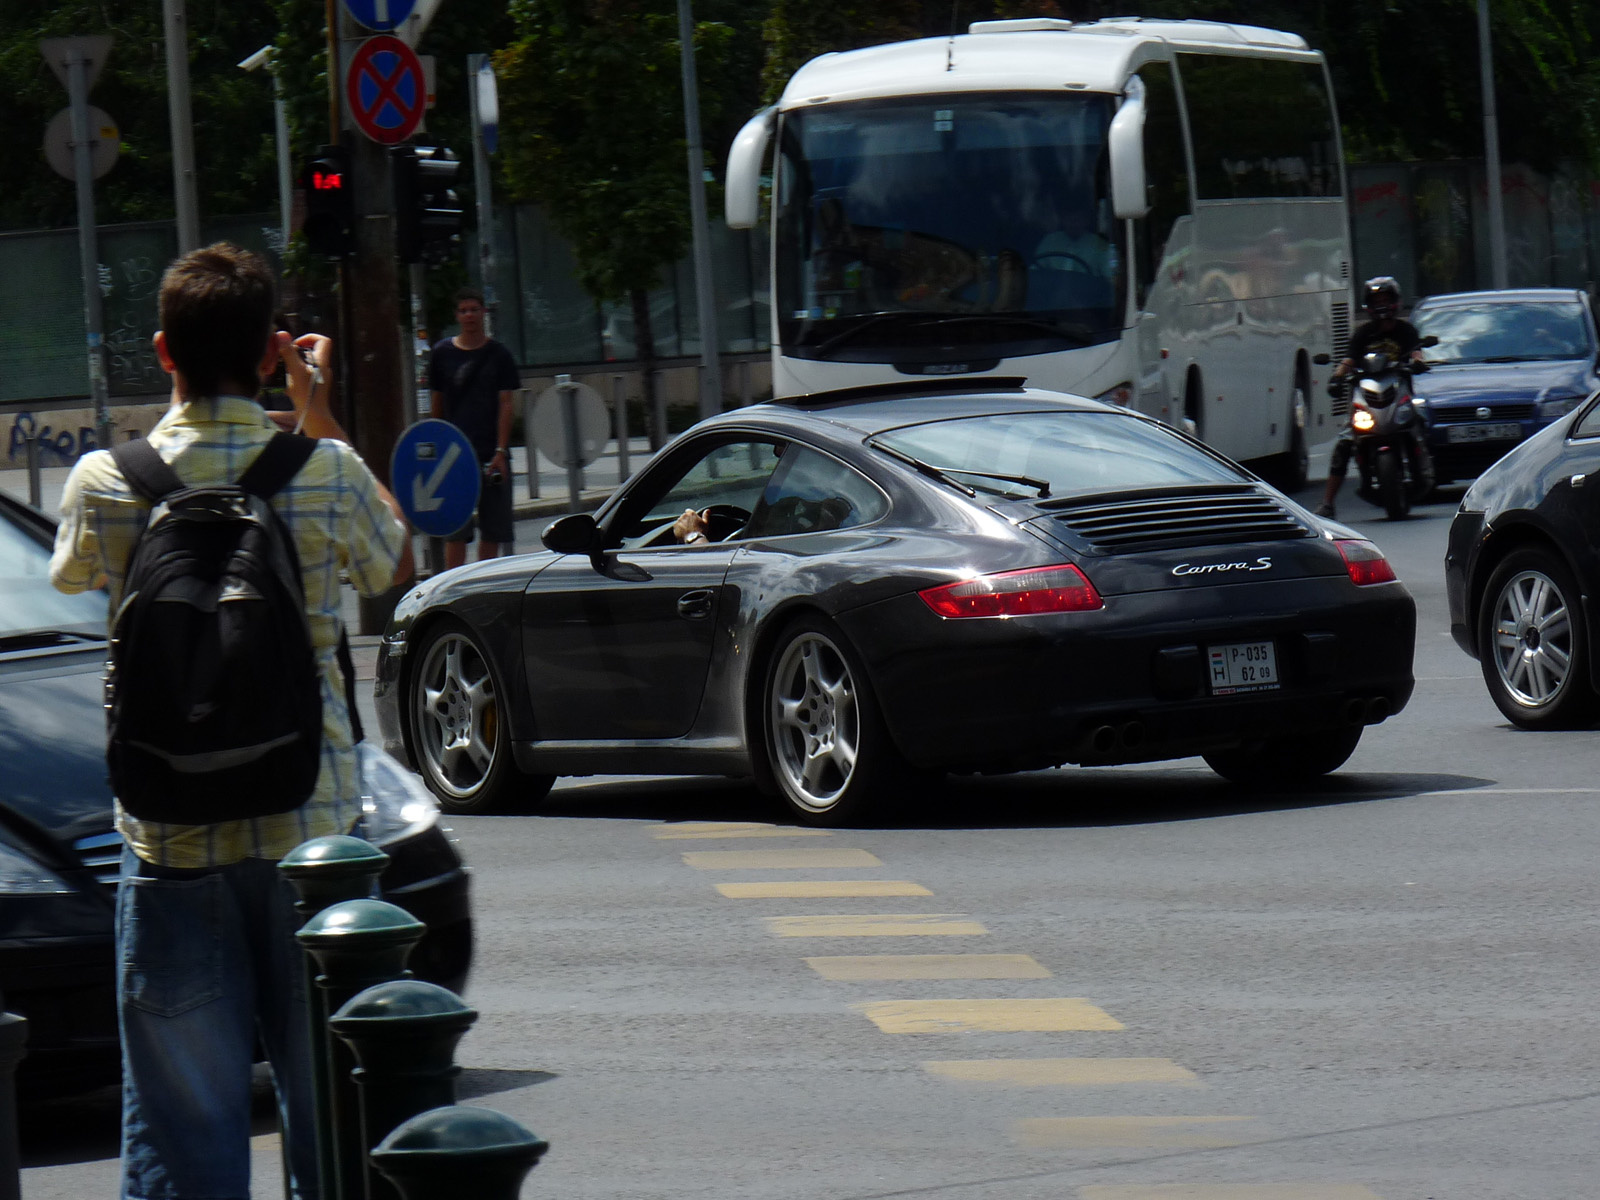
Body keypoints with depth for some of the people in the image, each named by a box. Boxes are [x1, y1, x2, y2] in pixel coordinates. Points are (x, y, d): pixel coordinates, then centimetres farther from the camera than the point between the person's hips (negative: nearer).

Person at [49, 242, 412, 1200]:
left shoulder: (106, 484, -7)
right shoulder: (327, 474, -6)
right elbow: (396, 566, 15)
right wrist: (321, 419, 21)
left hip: (171, 840, 0)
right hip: (313, 825, 0)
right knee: (330, 1100, 9)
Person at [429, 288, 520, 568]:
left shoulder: (499, 355, 4)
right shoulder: (443, 353, 6)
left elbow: (505, 405, 0)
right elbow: (437, 405, 11)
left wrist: (500, 452, -9)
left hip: (491, 455, 1)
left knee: (492, 529, 5)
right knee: (455, 530, -7)